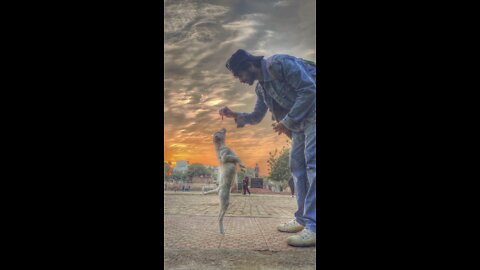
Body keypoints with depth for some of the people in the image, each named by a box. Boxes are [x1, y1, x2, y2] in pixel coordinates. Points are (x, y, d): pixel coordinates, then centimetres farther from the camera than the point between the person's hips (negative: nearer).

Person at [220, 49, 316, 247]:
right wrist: (234, 115, 4)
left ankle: (313, 227, -22)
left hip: (312, 114, -10)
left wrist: (287, 121, -20)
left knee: (312, 164, -18)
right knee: (297, 167, 7)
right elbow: (256, 117, 22)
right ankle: (303, 220, 12)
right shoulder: (260, 87, 11)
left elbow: (309, 89, -21)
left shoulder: (280, 63, -17)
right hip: (299, 123, 10)